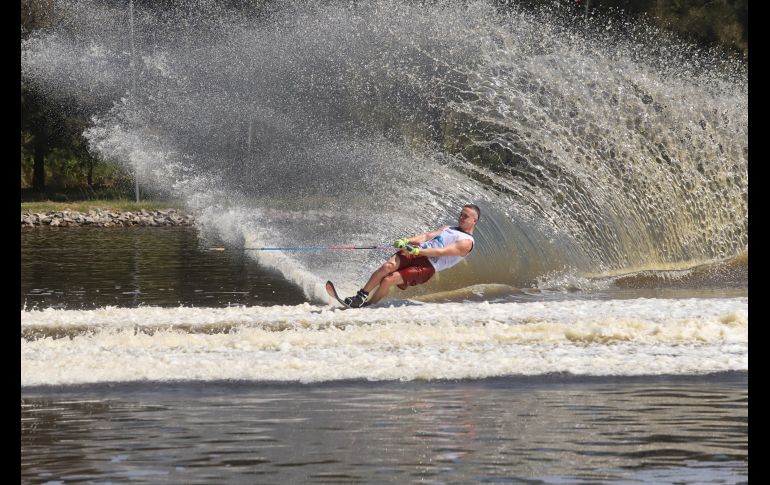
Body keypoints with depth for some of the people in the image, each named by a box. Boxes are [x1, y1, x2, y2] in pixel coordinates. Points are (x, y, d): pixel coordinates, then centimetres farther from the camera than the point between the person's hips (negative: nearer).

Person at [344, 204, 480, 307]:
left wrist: (417, 251, -23)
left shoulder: (466, 242, 0)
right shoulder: (448, 229, 28)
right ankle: (361, 296, -18)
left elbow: (442, 252, -13)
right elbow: (426, 236, 14)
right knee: (387, 266, -24)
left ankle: (367, 304, -6)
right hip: (415, 253, 6)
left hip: (427, 266, -6)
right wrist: (405, 241, -4)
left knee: (388, 280, -21)